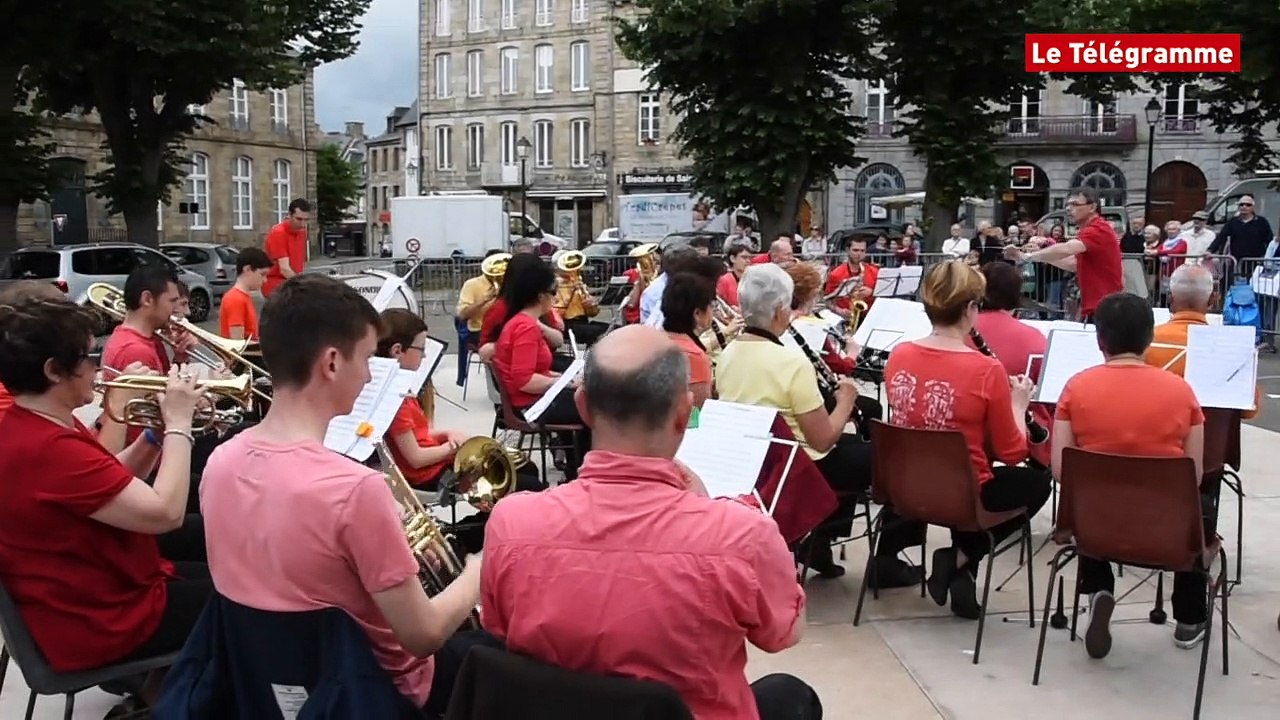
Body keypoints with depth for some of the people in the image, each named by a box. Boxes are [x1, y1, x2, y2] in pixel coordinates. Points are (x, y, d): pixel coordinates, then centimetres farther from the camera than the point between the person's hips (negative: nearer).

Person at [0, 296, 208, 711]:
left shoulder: (34, 429, 3)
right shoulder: (50, 448, -30)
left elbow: (117, 484, 12)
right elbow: (165, 513, -31)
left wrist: (157, 430, -2)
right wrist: (178, 424, -20)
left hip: (91, 593, 10)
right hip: (99, 623, -10)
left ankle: (160, 686, 26)